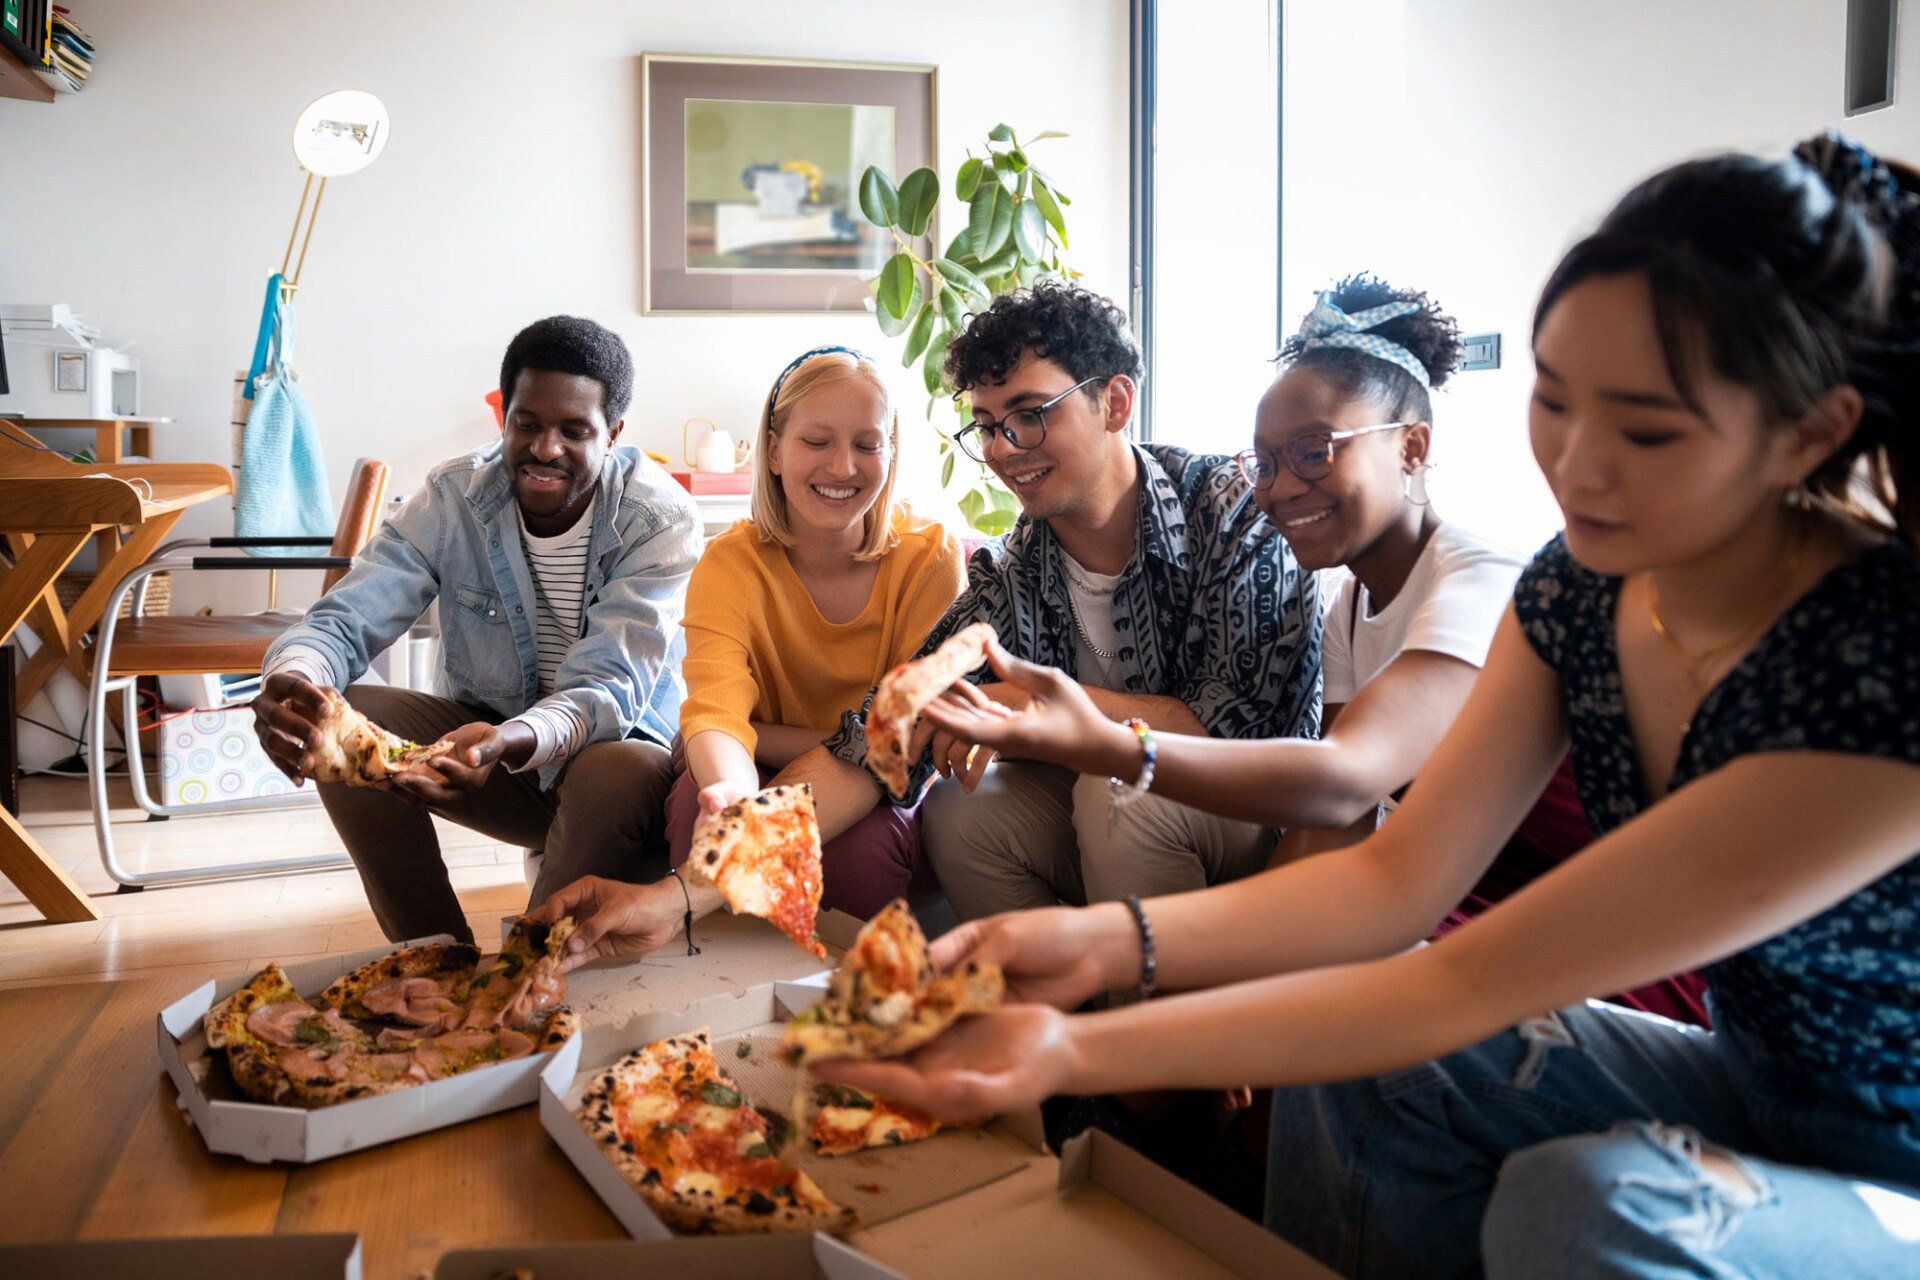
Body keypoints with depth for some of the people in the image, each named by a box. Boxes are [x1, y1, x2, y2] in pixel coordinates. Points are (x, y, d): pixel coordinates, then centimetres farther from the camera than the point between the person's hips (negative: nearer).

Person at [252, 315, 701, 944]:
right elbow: (343, 619, -12)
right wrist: (295, 679, -38)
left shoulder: (662, 520, -17)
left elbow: (610, 688, -27)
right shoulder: (453, 497, -7)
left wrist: (510, 743, -49)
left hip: (614, 743, -4)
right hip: (485, 733, 4)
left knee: (623, 774, -38)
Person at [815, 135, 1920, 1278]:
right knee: (1357, 1058, -12)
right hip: (1759, 1087, 6)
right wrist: (1103, 941, -27)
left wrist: (1076, 1052, -35)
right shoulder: (1580, 587, -11)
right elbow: (1400, 879, -12)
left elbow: (1473, 981, -32)